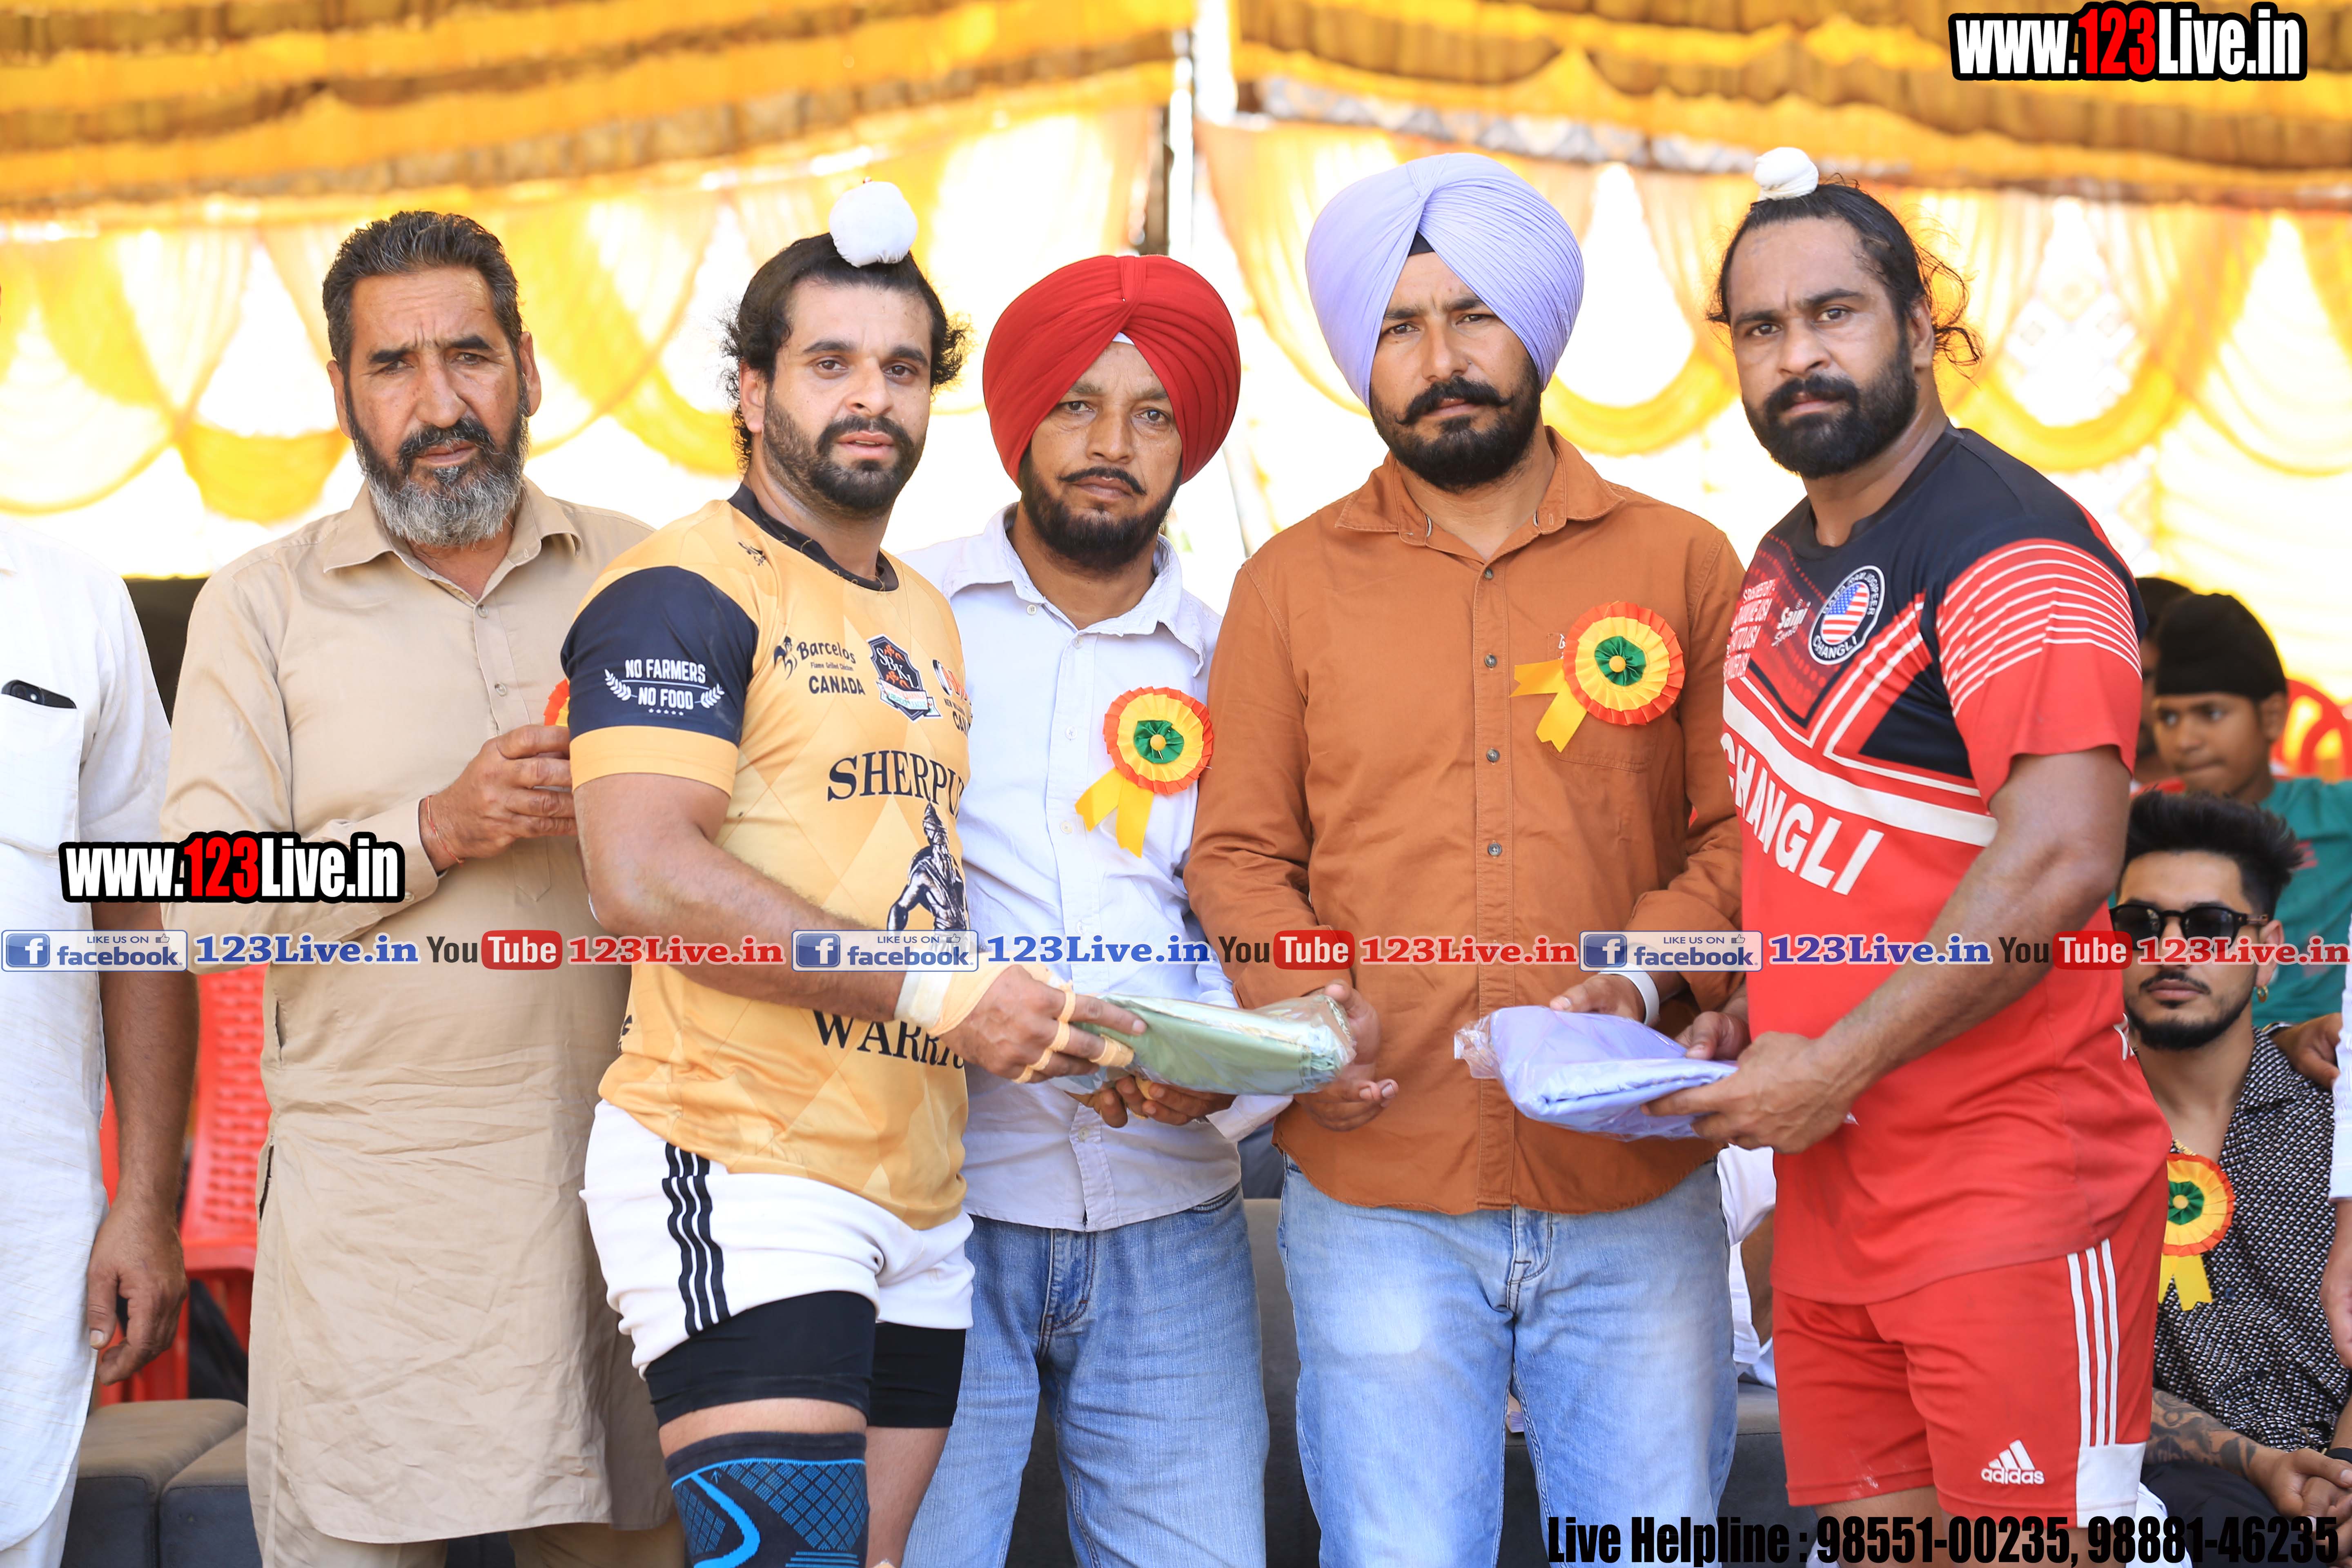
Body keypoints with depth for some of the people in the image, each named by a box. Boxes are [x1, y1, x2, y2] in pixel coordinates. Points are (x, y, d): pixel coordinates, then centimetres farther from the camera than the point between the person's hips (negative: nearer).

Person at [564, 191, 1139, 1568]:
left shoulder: (928, 615, 21)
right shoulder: (686, 593, -6)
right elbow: (647, 876, -19)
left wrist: (1051, 1031, 8)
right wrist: (936, 993, -19)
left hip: (920, 1190, 8)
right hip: (739, 1170, -8)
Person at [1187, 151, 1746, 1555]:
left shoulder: (1684, 565, 8)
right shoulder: (1292, 583, 9)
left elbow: (1741, 829, 5)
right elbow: (1238, 854, 8)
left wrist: (1645, 982, -12)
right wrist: (1297, 1012, -11)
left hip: (1637, 1191, 1)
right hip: (1378, 1191, 0)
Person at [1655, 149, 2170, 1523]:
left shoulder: (2011, 553, -14)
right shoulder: (1788, 563, 14)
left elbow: (2060, 863, -23)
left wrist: (1834, 1066, -19)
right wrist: (1743, 1024, 10)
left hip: (2012, 1194, -8)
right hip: (1831, 1189, 8)